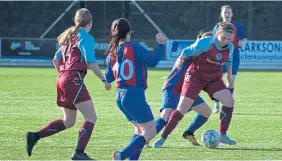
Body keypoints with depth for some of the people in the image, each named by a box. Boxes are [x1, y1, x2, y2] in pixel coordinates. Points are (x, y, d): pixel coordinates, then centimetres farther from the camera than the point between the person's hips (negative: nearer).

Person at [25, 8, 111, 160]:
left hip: (63, 80, 9)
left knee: (68, 121, 16)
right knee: (91, 117, -6)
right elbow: (91, 62, -15)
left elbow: (56, 60, 22)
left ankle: (34, 136, 9)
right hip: (74, 81, -9)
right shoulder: (86, 38, -8)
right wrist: (104, 80, -7)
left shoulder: (70, 37, 18)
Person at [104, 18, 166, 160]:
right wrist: (161, 45, -10)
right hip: (135, 95, -8)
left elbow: (108, 79, 15)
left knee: (140, 129, 20)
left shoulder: (112, 53, 8)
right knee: (150, 131, -3)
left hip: (120, 96, 8)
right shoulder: (134, 47, -10)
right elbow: (152, 62, -18)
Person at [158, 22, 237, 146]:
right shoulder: (205, 43, -23)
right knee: (182, 109, -10)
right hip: (195, 77, -5)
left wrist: (229, 74, 10)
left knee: (229, 100, -15)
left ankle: (222, 135, -4)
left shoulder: (230, 47, -6)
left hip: (214, 79, 5)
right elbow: (187, 52, -12)